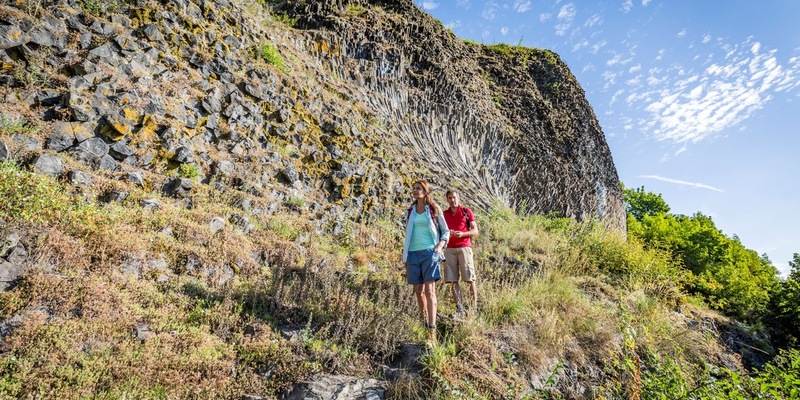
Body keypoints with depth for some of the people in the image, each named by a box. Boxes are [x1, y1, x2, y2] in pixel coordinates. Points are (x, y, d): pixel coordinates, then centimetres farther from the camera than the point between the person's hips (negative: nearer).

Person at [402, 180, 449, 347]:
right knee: (418, 291, 7)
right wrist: (405, 257, 17)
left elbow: (445, 231, 9)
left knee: (429, 291, -12)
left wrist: (440, 246, -9)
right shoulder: (410, 211, 13)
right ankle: (425, 323, 23)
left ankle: (431, 332, -14)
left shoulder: (434, 209, 4)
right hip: (413, 254, 4)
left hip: (429, 252, -4)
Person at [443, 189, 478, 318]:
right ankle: (459, 309, 5)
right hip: (449, 249, 3)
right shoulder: (444, 214, 15)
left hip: (464, 247, -3)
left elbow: (475, 231, 4)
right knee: (453, 281, -1)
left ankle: (474, 307, 3)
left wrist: (462, 234, -12)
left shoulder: (466, 211, 7)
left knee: (469, 279, -4)